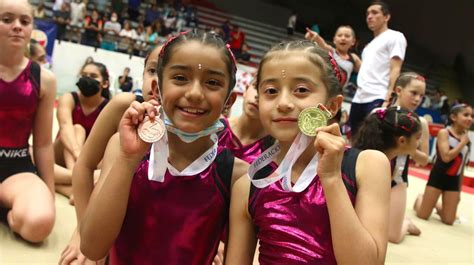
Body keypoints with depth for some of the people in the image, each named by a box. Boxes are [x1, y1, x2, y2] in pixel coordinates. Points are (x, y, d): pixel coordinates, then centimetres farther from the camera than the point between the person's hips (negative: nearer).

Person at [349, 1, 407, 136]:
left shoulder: (395, 37, 4)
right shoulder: (370, 44, 27)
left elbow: (395, 70, -7)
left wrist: (388, 99, -18)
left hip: (378, 99, -8)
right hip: (359, 99, 8)